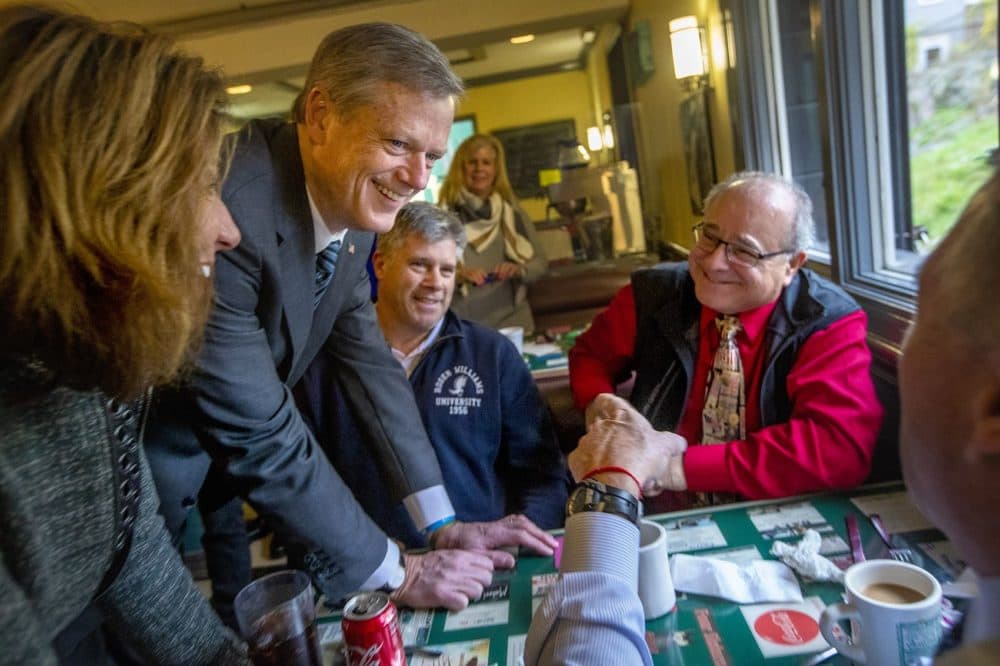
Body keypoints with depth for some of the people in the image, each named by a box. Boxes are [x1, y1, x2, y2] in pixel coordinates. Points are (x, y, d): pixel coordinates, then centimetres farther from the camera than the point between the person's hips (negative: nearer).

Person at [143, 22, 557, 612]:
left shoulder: (353, 201, -8)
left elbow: (368, 359, -3)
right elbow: (258, 432, -30)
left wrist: (443, 525, -4)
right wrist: (399, 573, -19)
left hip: (217, 470, 7)